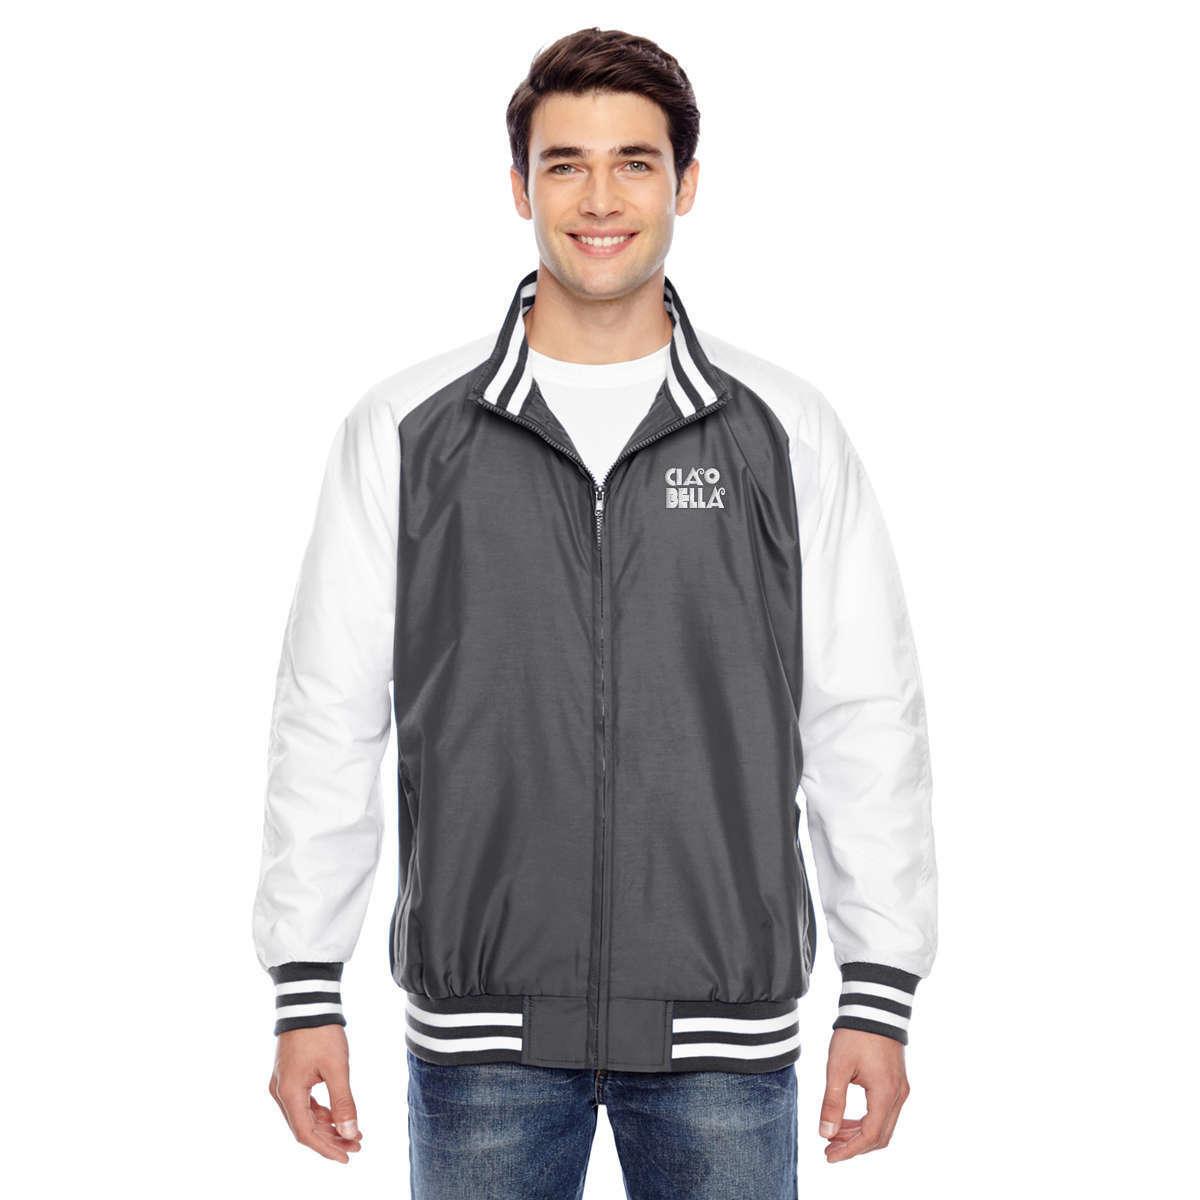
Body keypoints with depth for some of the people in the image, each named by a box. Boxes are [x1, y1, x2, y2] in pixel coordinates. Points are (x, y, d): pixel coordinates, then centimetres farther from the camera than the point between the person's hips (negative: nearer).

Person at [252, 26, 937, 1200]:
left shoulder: (787, 432, 2)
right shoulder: (404, 431, 1)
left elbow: (867, 724, 3)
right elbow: (326, 721, 3)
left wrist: (878, 996, 0)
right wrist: (305, 993, 0)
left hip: (722, 1028, 0)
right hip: (483, 1032, 0)